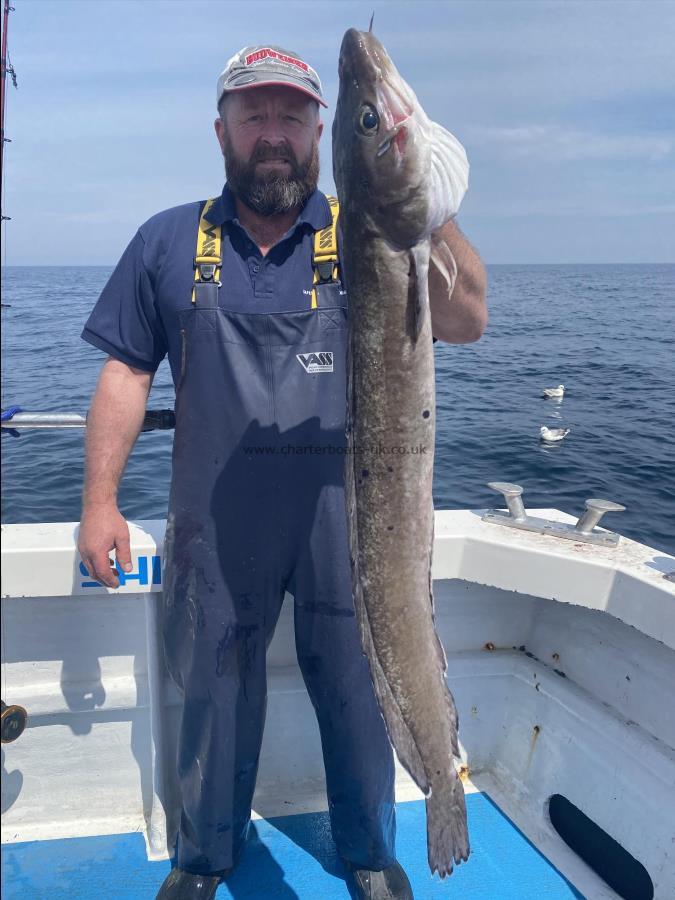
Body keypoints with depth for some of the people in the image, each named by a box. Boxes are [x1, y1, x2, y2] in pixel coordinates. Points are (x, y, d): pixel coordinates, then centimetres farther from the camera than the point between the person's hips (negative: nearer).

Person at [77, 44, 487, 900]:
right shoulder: (167, 242, 5)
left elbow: (466, 322, -12)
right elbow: (126, 373, 5)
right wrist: (99, 500, -1)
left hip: (347, 519, 0)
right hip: (217, 524, 1)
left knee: (357, 691, 12)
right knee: (214, 693, 14)